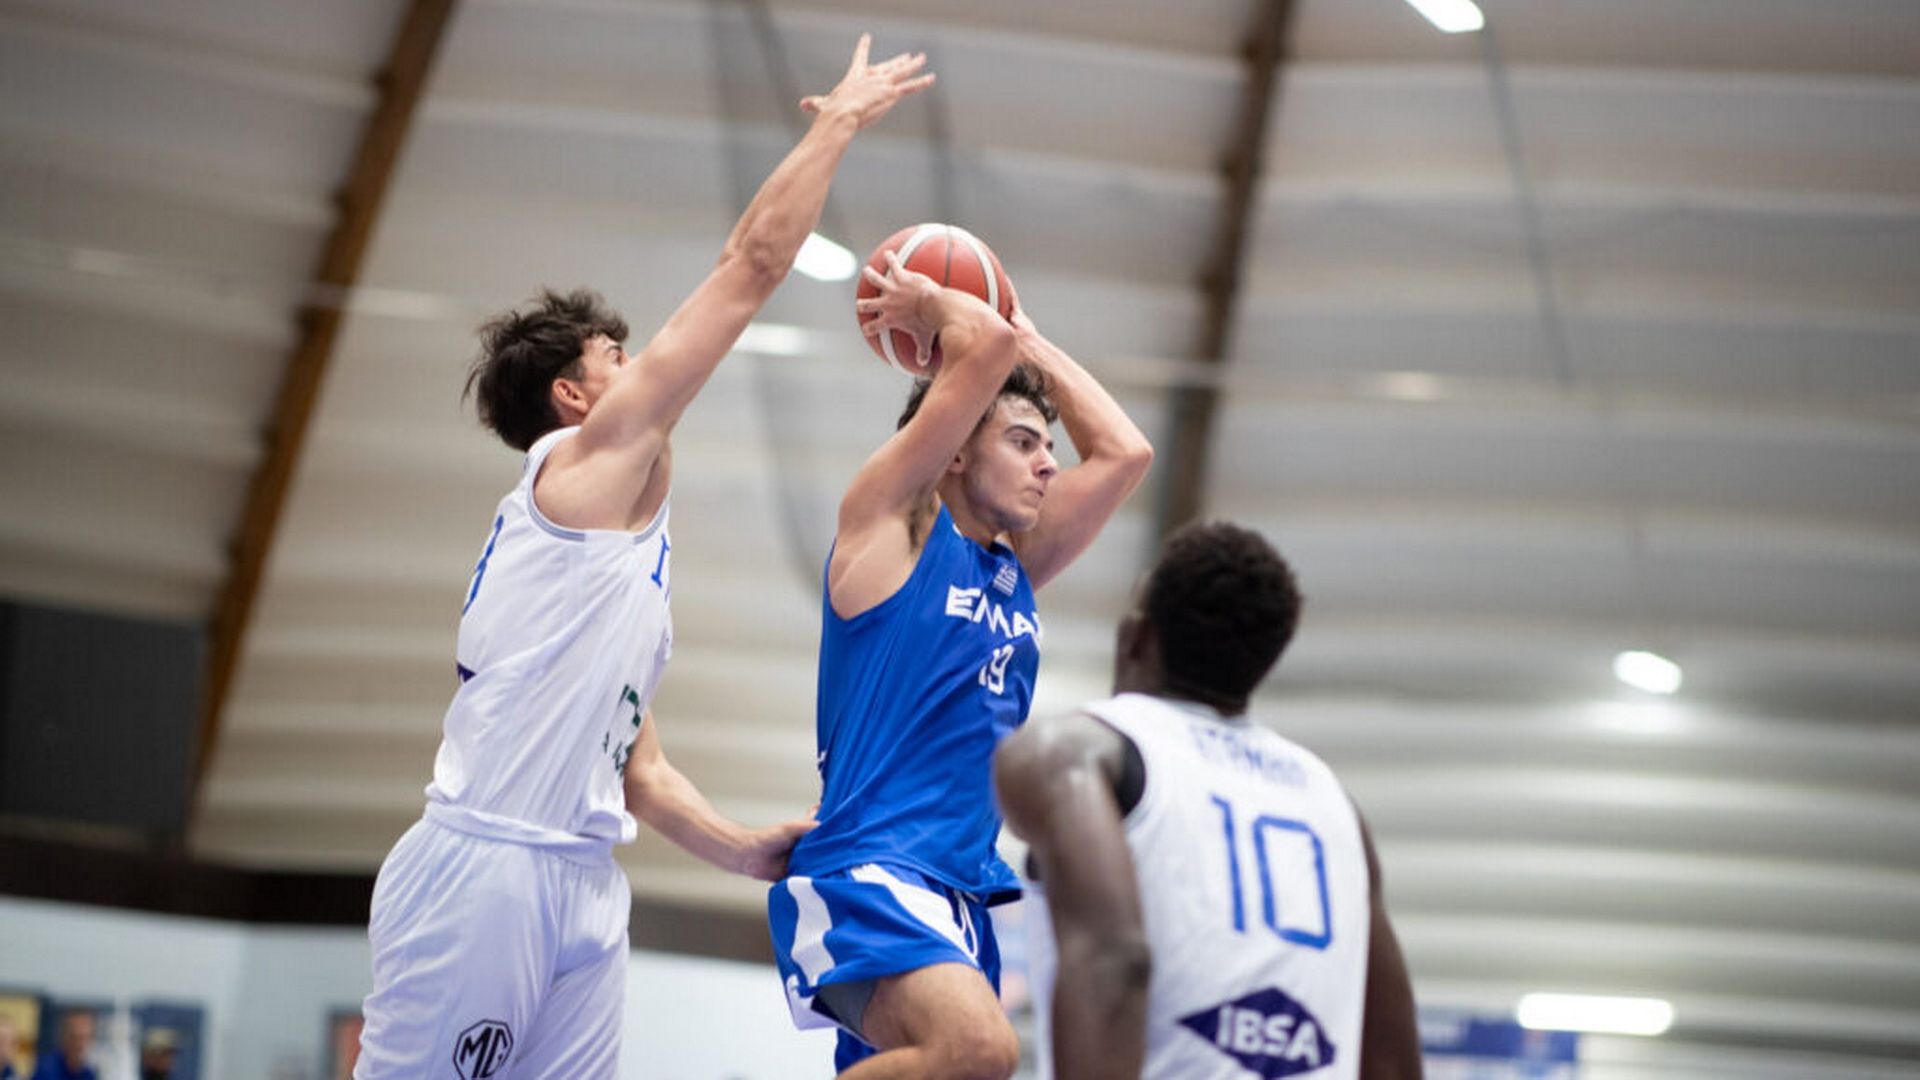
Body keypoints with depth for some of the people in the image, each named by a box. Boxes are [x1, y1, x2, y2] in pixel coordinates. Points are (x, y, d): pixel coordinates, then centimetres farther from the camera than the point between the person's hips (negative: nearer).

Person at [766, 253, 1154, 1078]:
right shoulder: (888, 527, -1)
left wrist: (1030, 341, 23)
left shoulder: (1014, 570, 20)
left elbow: (1123, 453, 20)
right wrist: (927, 304, 10)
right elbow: (990, 345, -9)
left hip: (960, 893, 9)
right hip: (861, 875, -9)